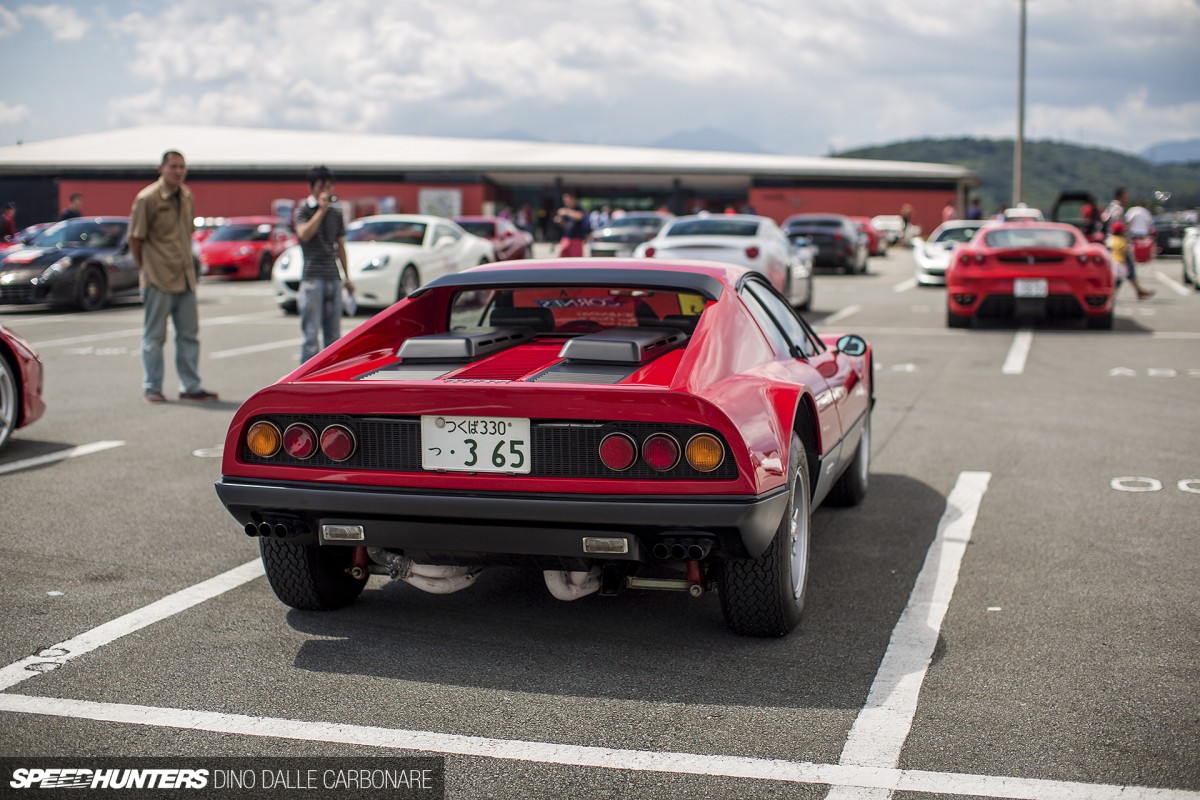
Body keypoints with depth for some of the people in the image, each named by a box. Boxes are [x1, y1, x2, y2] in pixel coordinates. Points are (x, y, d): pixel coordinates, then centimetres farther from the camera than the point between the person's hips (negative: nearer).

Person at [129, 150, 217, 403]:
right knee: (154, 336, 3)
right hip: (158, 278, -6)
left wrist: (187, 264, 12)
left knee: (189, 335, 9)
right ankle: (152, 388, 12)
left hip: (185, 277, 6)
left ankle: (191, 387, 16)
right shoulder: (147, 198, -9)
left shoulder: (186, 197, 9)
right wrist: (145, 270, -4)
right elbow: (135, 239, -6)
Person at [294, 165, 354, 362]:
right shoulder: (303, 210, 0)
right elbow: (304, 234, -19)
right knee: (311, 333, -8)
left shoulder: (336, 213, 14)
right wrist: (321, 210, -15)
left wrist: (347, 277, 17)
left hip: (333, 278, 5)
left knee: (333, 333, 8)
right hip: (312, 278, -5)